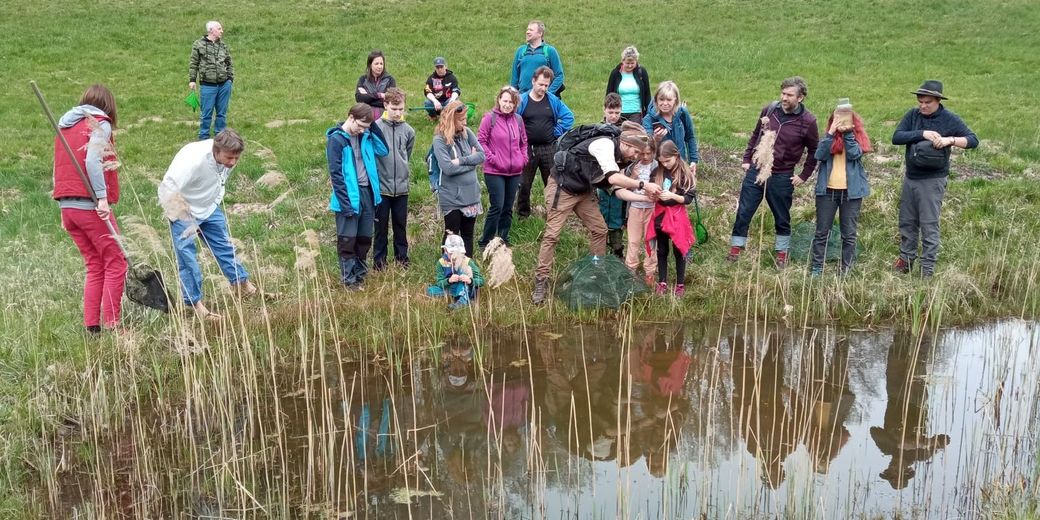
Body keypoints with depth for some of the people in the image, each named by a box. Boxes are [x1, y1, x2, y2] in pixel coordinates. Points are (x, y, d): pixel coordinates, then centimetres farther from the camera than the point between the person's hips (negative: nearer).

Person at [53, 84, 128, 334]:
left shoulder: (64, 125, 18)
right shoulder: (100, 124, -4)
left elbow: (60, 168, 17)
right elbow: (92, 161, -20)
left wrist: (64, 208, 18)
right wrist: (103, 197, -22)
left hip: (66, 206, 7)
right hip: (90, 205, -7)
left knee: (95, 267, 14)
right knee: (115, 264, 1)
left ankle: (91, 327, 11)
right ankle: (111, 326, -4)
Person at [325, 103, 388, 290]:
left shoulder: (365, 136, 8)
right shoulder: (336, 139, -12)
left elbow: (384, 150, 11)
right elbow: (336, 174, -14)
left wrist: (373, 126, 0)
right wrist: (346, 204, -19)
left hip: (367, 193, 7)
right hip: (349, 197, -7)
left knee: (364, 238, 13)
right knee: (347, 240, 0)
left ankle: (360, 274, 25)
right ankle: (349, 280, 6)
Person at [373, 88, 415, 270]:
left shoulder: (408, 130, 2)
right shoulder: (376, 127, -10)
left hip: (402, 186, 3)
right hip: (381, 186, -3)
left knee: (401, 224, 13)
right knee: (381, 226, 7)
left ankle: (402, 258, 25)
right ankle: (379, 260, 18)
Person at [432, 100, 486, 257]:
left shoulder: (466, 133, 2)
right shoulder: (440, 140, -13)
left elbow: (482, 155, -4)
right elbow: (448, 168, -22)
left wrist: (461, 161, -17)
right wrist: (471, 161, -11)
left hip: (471, 195, 5)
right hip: (452, 198, -5)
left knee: (468, 234, 15)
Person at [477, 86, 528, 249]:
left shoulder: (518, 120, 7)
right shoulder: (490, 118, -8)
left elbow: (523, 142, 19)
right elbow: (481, 141, -8)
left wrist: (524, 158, 6)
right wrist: (491, 158, -14)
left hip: (515, 172, 5)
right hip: (494, 172, -5)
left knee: (508, 208, 12)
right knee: (497, 207, -9)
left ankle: (503, 240, 23)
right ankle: (485, 242, 3)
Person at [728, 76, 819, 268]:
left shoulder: (807, 121, -9)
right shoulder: (769, 110, -1)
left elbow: (814, 151, 2)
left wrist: (804, 176, 0)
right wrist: (746, 159, 10)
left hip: (782, 178, -2)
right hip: (755, 171, 2)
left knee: (782, 218, 12)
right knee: (743, 212, 5)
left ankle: (782, 254, 28)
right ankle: (735, 250, 17)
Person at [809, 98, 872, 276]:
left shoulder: (857, 138, 2)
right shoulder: (828, 137, 5)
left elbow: (854, 154, -16)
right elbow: (820, 155, -13)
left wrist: (847, 133, -19)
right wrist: (831, 133, -18)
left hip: (851, 191, -1)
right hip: (827, 190, 1)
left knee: (849, 234, 4)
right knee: (822, 232, 3)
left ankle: (846, 269, 11)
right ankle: (816, 268, 9)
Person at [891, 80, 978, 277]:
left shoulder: (950, 119, -6)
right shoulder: (912, 115, 1)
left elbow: (973, 140, -8)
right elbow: (896, 137, -10)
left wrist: (950, 140, -26)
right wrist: (922, 133, -23)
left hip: (932, 181, -4)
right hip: (910, 178, 4)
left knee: (929, 225, -2)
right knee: (907, 222, 13)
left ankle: (927, 269, 4)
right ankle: (906, 259, 28)